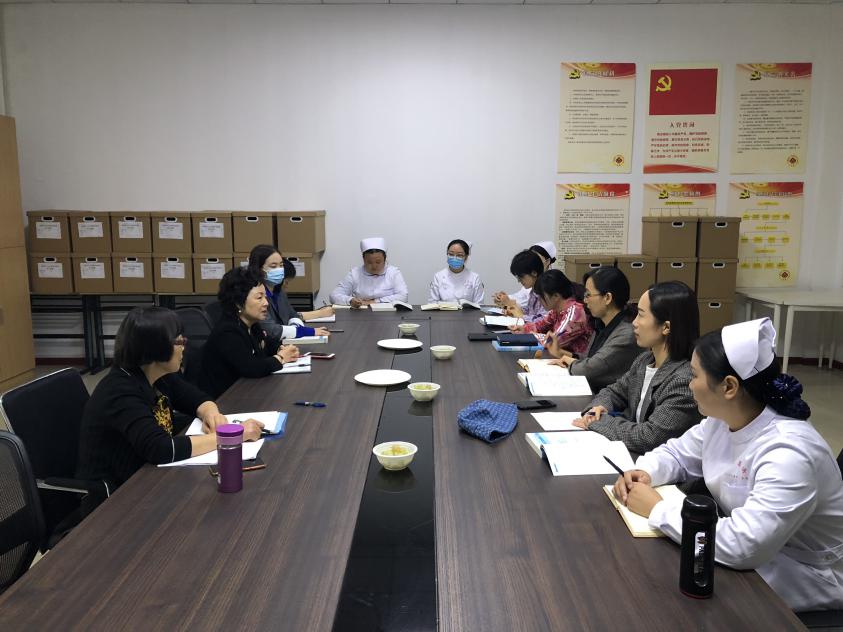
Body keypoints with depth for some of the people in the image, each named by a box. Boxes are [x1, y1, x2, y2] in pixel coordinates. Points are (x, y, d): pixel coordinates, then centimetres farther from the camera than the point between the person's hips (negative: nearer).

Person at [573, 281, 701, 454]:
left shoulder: (685, 380, -23)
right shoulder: (644, 360, 3)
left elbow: (649, 438, -25)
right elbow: (614, 392, 17)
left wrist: (598, 421, -13)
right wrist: (598, 407, -4)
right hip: (631, 453, 7)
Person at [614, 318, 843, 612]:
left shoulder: (788, 453, -32)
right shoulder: (721, 420, -5)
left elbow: (741, 546, -39)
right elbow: (676, 453, 12)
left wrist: (657, 510, -29)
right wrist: (644, 473, -11)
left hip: (802, 577, -7)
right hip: (751, 552, 7)